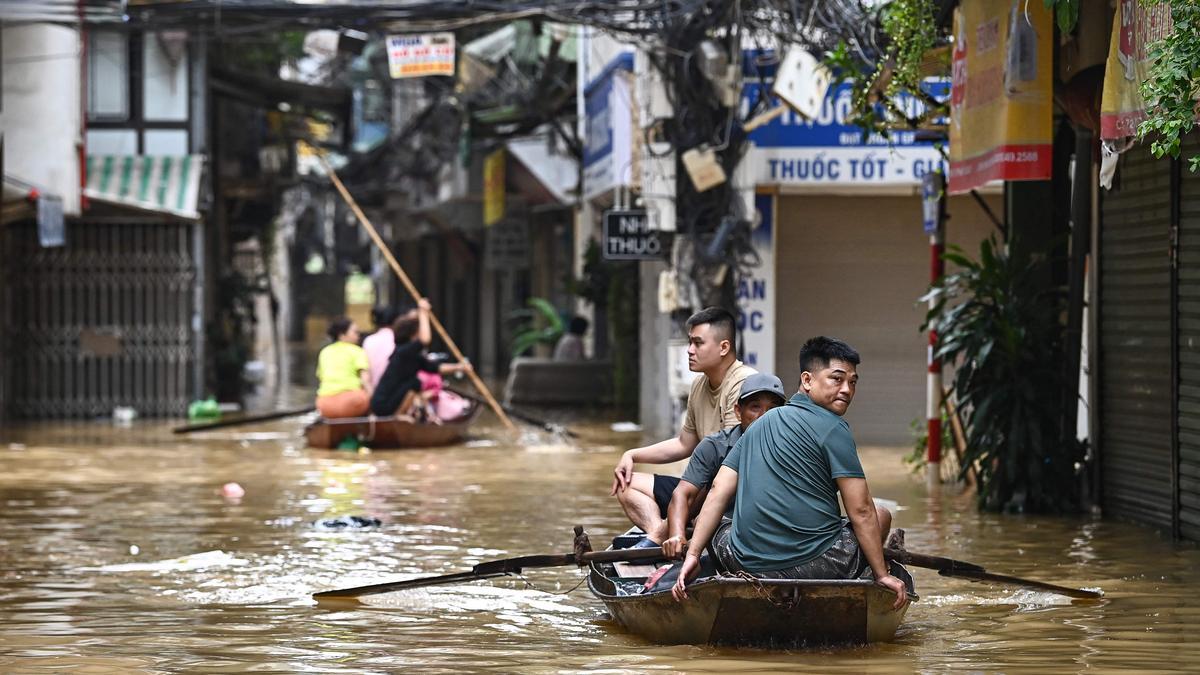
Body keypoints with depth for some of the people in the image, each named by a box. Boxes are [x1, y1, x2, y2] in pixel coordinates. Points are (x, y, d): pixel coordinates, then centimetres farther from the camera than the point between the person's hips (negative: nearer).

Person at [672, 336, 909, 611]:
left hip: (747, 565, 5)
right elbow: (861, 511, -7)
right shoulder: (832, 427, -5)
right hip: (815, 565, -5)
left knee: (705, 523, 34)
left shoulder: (758, 427, 17)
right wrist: (882, 575, 0)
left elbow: (717, 493, 10)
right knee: (881, 516, 21)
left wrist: (692, 555, 7)